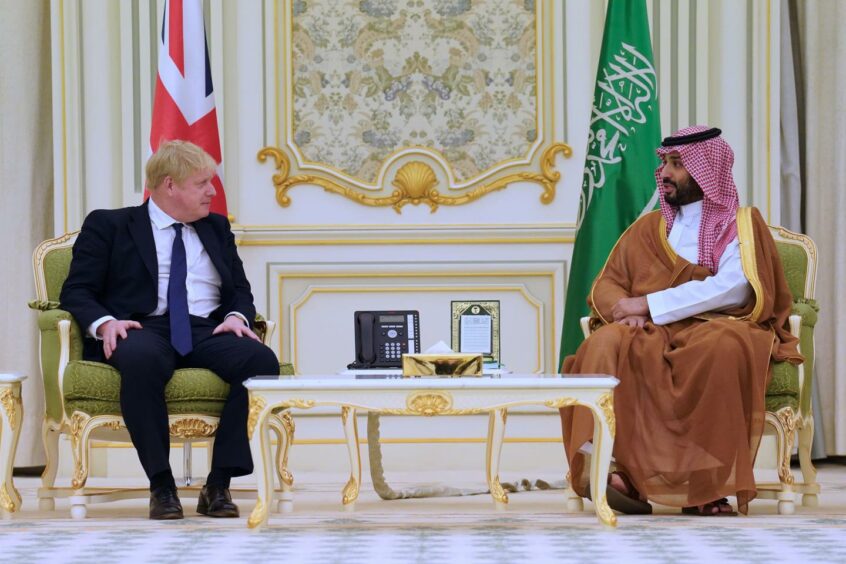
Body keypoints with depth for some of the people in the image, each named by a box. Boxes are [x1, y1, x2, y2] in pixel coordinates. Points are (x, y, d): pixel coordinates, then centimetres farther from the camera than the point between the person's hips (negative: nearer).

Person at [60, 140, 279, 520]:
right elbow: (76, 292, 5)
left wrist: (238, 316, -3)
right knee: (141, 360, -42)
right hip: (143, 329, -4)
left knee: (263, 361, -30)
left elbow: (240, 290, 22)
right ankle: (160, 485, -31)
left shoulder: (216, 228, 25)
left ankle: (218, 484, -26)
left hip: (208, 331, 4)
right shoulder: (108, 226, 12)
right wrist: (103, 322, -17)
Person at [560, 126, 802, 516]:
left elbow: (733, 289, -10)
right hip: (653, 336, 3)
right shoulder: (648, 228, 22)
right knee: (608, 343, -30)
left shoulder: (742, 224, 8)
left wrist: (648, 304, -13)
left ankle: (704, 485, -38)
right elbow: (605, 285, 16)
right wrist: (626, 312, -9)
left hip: (719, 329, -3)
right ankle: (613, 468, -41)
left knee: (723, 348, -39)